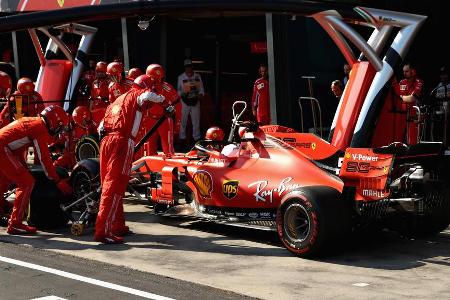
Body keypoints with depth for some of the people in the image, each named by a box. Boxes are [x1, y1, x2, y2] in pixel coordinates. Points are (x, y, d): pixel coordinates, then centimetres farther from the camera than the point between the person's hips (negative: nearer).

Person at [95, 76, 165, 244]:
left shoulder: (118, 100, 28)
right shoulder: (138, 94, 8)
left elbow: (101, 126, 22)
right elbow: (148, 96, -17)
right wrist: (160, 98, 4)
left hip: (106, 141, 8)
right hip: (123, 143, -8)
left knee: (110, 184, 15)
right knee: (114, 187, -11)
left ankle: (118, 226, 25)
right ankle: (103, 231, -17)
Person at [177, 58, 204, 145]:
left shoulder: (197, 76, 6)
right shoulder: (181, 77, 1)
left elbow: (201, 88, 11)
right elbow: (178, 90, 3)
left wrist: (201, 94, -8)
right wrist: (182, 93, -18)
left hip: (195, 101, 2)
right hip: (185, 102, -2)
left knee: (196, 121, 7)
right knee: (183, 121, 2)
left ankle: (197, 137, 16)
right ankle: (182, 138, 12)